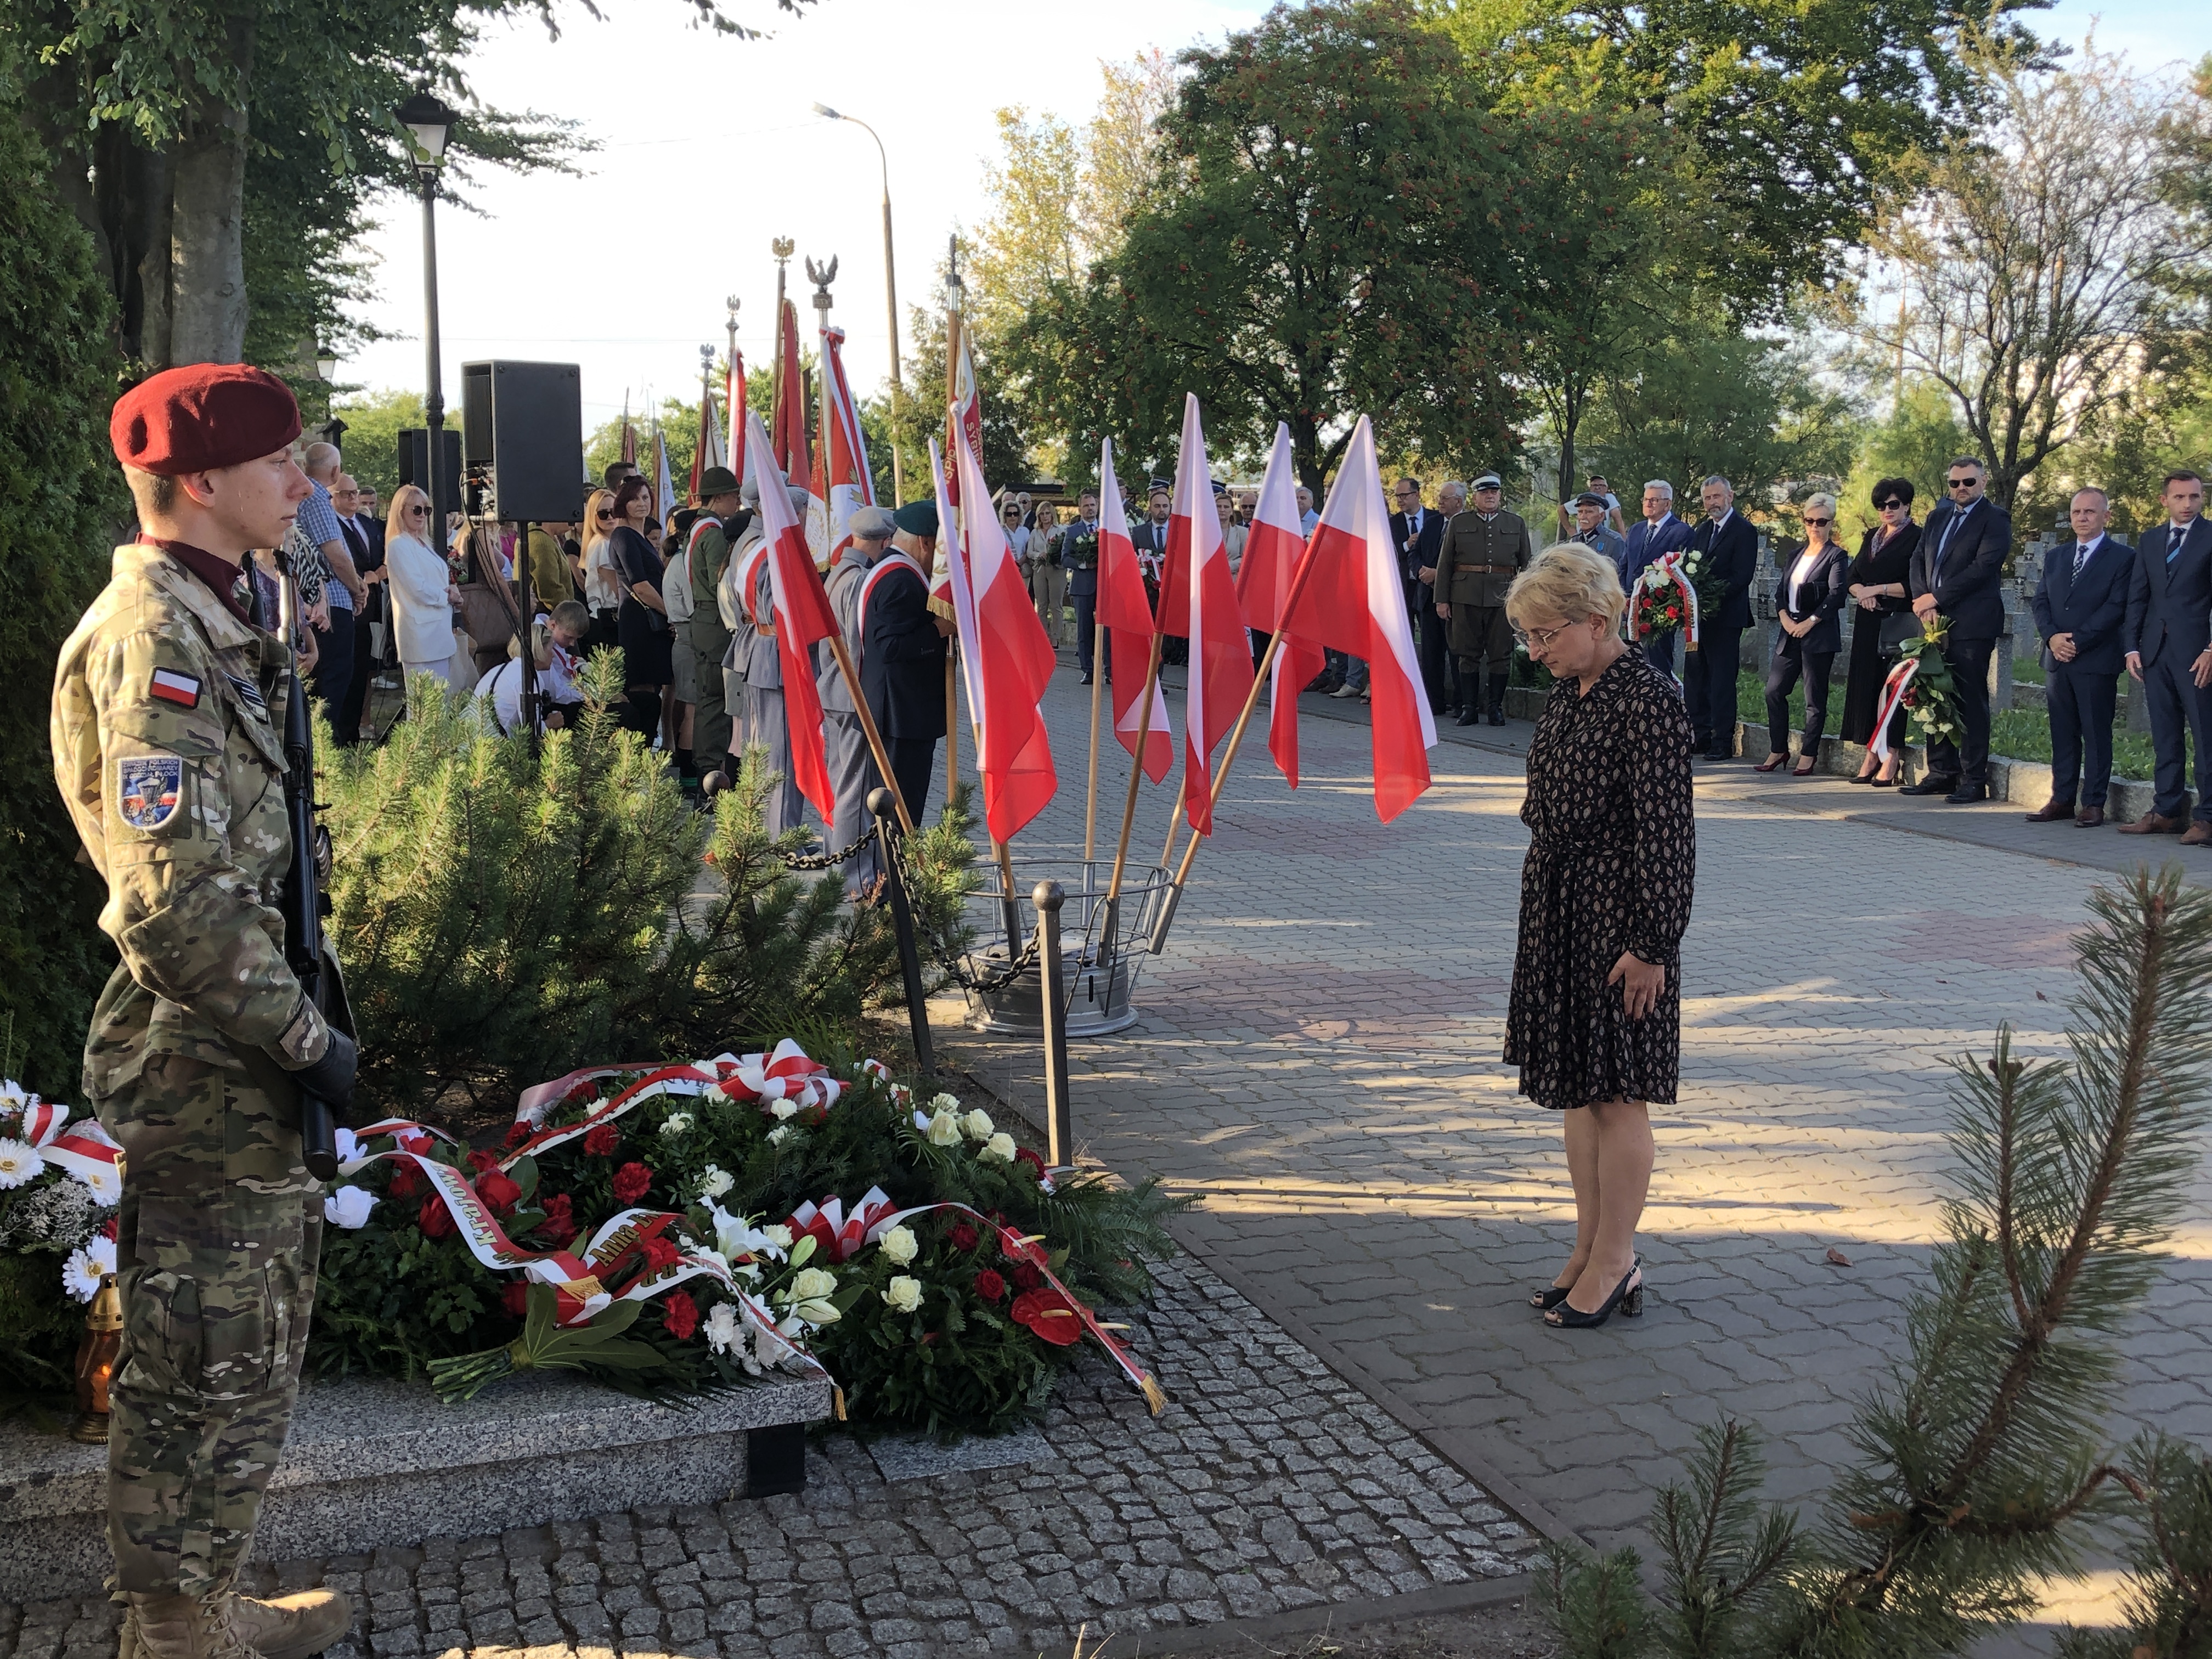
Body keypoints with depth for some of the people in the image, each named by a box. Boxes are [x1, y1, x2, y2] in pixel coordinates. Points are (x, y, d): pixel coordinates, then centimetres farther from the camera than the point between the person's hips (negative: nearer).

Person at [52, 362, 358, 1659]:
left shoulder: (212, 617, 13)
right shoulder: (155, 637, -19)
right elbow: (173, 901, -26)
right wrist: (302, 1036, -18)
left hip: (236, 1052, 10)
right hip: (208, 1063, -10)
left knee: (254, 1345, 20)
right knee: (212, 1366, 2)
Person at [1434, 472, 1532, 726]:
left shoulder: (1516, 524, 12)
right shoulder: (1459, 522, 10)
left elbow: (1527, 563, 12)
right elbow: (1445, 563, 8)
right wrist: (1442, 599, 1)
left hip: (1503, 598, 0)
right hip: (1466, 598, 0)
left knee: (1500, 655, 1)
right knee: (1468, 655, 2)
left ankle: (1496, 707, 9)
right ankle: (1468, 707, 7)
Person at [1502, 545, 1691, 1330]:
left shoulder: (1649, 700, -17)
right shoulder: (1564, 693, 9)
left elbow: (1665, 832, -18)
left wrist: (1651, 946, -18)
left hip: (1620, 913, -9)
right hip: (1556, 910, 9)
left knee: (1617, 1091, 1)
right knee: (1576, 1086, 14)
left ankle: (1615, 1262, 13)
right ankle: (1591, 1246, 25)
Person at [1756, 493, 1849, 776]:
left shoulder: (1836, 556, -3)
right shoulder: (1796, 554, 17)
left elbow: (1836, 595, -12)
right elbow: (1781, 589, 13)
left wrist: (1810, 622, -15)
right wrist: (1784, 617, -4)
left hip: (1819, 635, -7)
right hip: (1789, 633, 7)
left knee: (1815, 698, -1)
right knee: (1774, 691, 4)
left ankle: (1808, 755, 5)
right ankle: (1778, 749, 14)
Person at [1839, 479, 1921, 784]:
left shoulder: (1916, 538, -4)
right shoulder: (1873, 537, 17)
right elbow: (1851, 577, 15)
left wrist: (1877, 590, -12)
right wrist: (1862, 592, -6)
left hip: (1900, 624, -7)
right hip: (1869, 623, 7)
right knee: (1867, 686, 5)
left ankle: (1892, 758, -4)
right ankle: (1871, 756, 9)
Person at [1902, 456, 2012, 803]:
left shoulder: (1994, 519, -3)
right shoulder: (1938, 516, 19)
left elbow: (1983, 567, -13)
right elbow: (1919, 559, 13)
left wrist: (1936, 598, -13)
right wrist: (1922, 600, -4)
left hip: (1972, 624, -7)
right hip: (1936, 619, 7)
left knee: (1971, 702, -4)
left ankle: (1973, 780, 0)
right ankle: (1941, 773, 15)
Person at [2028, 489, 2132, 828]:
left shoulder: (2123, 558, -1)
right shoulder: (2055, 558, 17)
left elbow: (2116, 607, -9)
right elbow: (2041, 602, 11)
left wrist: (2077, 641, -14)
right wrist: (2052, 637, -7)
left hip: (2097, 660, -5)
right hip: (2057, 660, 5)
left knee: (2097, 734, -2)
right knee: (2062, 734, 8)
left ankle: (2093, 803, 2)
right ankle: (2062, 799, 12)